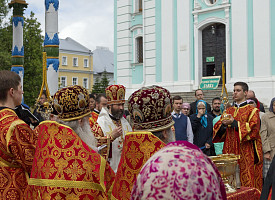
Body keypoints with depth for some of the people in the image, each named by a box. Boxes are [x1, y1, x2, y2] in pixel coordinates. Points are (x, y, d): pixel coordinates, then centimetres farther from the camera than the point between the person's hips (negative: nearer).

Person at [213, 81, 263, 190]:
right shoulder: (229, 111, 17)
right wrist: (224, 124, -10)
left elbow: (253, 128, -11)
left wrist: (234, 123, -15)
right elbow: (217, 128, 12)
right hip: (230, 151, 4)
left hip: (246, 152, -4)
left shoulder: (252, 110, 2)